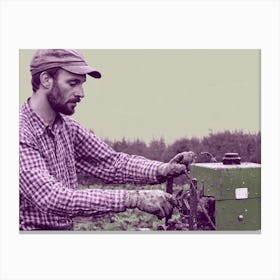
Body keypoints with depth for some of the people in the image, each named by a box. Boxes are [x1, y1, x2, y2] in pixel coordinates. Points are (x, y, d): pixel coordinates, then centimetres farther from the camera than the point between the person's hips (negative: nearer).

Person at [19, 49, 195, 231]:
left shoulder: (67, 127, 6)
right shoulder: (22, 134, -19)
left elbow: (112, 162, 3)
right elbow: (52, 198, -29)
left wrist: (162, 170, -15)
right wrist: (133, 199, -32)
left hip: (66, 228, 7)